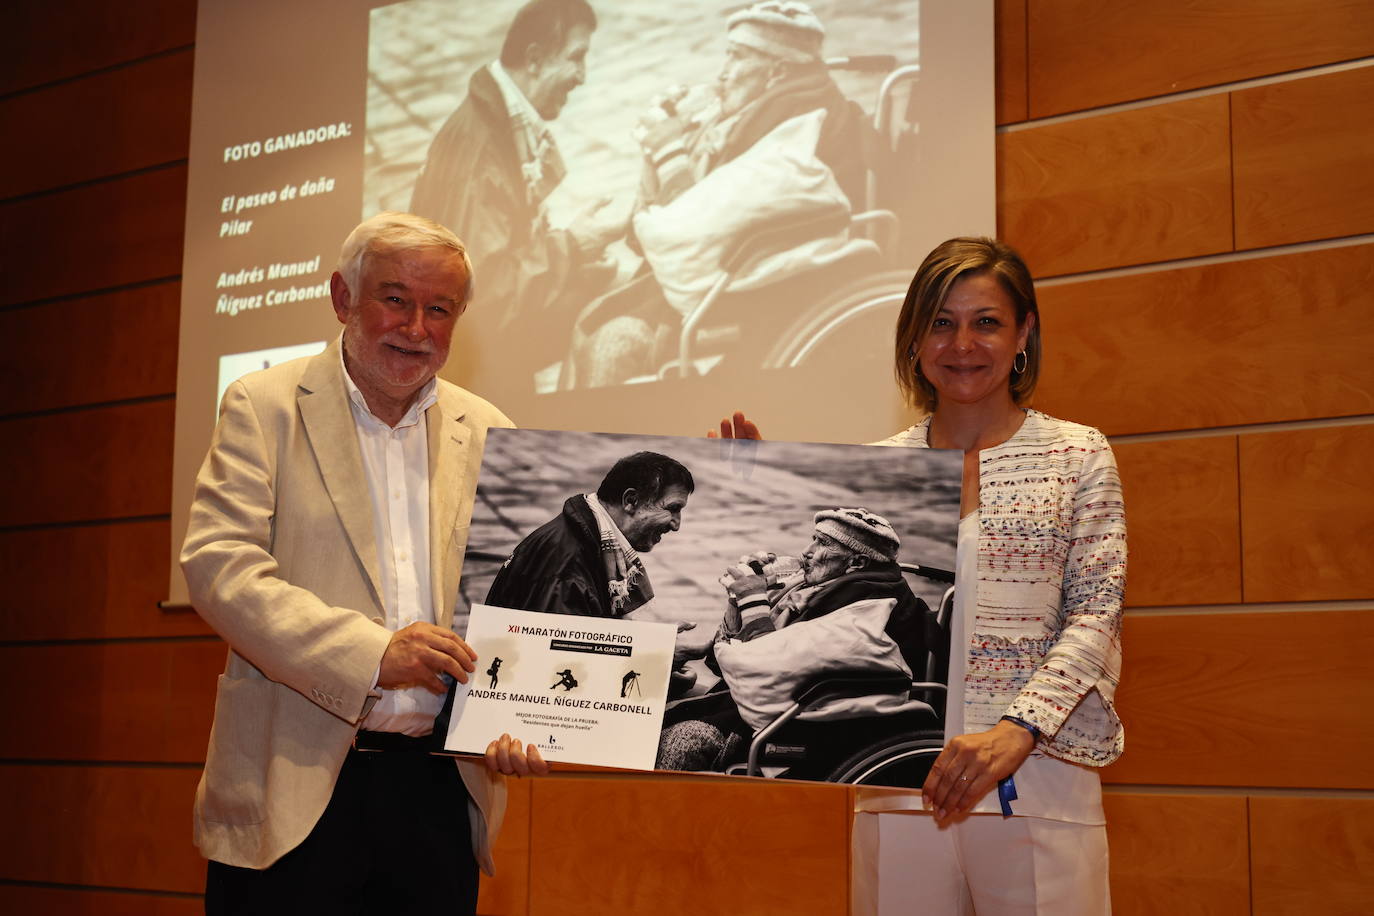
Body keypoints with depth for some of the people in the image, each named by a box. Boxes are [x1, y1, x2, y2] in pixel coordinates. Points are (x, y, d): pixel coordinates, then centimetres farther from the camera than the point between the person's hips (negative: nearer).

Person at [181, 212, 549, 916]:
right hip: (294, 787, -3)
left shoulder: (487, 434, 11)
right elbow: (217, 565, -10)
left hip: (441, 795, 3)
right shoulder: (264, 406, 2)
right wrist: (372, 654, -20)